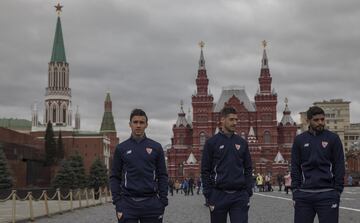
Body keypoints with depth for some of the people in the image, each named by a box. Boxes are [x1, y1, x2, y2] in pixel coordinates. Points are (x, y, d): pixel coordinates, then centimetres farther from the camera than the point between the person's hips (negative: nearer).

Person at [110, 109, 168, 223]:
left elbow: (162, 176, 7)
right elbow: (115, 177, 6)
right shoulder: (121, 148, 6)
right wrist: (117, 201, -4)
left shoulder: (156, 147, 7)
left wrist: (163, 201, 0)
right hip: (128, 203, 0)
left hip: (151, 203, 1)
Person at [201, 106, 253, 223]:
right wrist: (208, 196, -6)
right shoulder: (211, 142, 0)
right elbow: (205, 171, -1)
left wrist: (248, 192, 4)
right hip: (219, 195, -2)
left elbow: (248, 169, 12)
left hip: (240, 196, 2)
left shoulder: (242, 142, 10)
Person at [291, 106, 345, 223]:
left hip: (327, 195, -2)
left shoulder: (333, 138, 4)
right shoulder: (299, 140, 9)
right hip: (304, 195, 2)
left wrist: (337, 191, -5)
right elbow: (295, 168, 9)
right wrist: (295, 192, 1)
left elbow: (339, 167, 2)